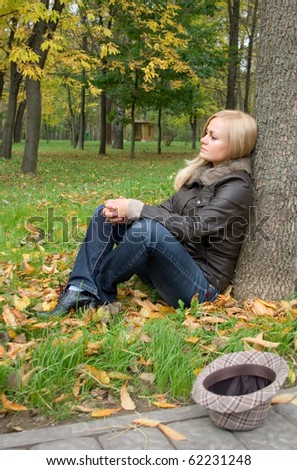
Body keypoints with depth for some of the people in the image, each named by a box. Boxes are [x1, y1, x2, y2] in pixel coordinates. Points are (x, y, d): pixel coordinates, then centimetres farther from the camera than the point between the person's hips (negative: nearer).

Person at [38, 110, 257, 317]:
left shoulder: (237, 188, -15)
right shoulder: (201, 171, 10)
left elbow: (192, 228, -24)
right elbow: (168, 210, 6)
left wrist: (136, 209, -20)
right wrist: (126, 212, -13)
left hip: (201, 285, -8)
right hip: (171, 263, 8)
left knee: (147, 229, -35)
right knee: (106, 212, -1)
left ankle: (97, 291, -11)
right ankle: (80, 291, -17)